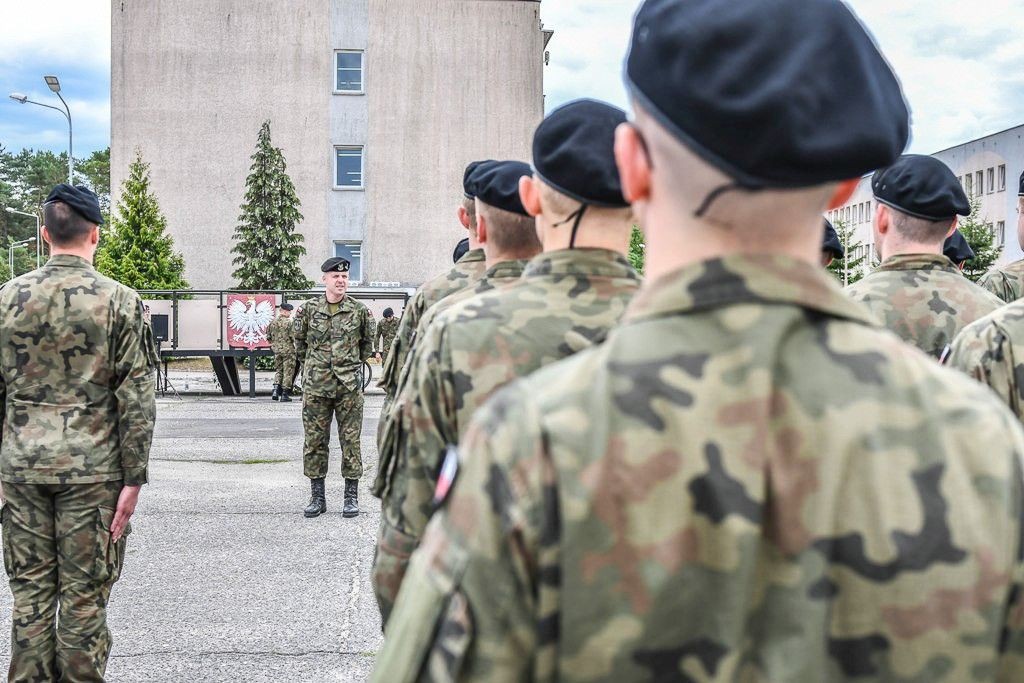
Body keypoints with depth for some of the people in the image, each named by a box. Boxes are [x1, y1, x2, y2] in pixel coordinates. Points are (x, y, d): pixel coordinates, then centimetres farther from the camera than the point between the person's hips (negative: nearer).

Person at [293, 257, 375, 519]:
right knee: (314, 441, 4)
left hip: (349, 386, -1)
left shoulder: (359, 311, 1)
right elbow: (299, 341, 17)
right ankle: (318, 497, 14)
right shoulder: (309, 310, 3)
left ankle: (351, 497, 10)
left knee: (351, 441, 1)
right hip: (316, 387, 1)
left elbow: (368, 341, 16)